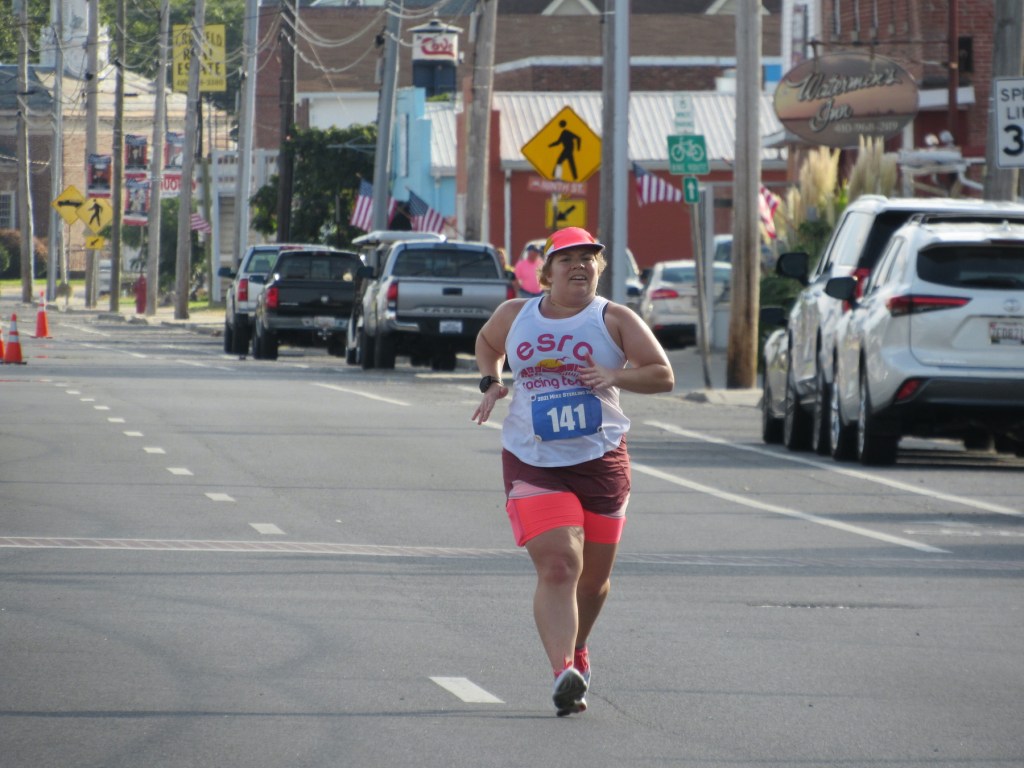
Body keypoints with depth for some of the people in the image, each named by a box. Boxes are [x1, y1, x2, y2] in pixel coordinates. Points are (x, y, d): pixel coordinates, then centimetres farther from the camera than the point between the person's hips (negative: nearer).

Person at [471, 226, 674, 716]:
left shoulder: (614, 320, 0)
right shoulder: (515, 316, 7)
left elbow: (663, 376, -2)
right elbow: (486, 342, 30)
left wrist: (615, 376, -19)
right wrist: (490, 384, 10)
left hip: (601, 461, 1)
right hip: (533, 465, -1)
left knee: (594, 577, 12)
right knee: (557, 566, -19)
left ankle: (577, 651, 41)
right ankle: (564, 674, -29)